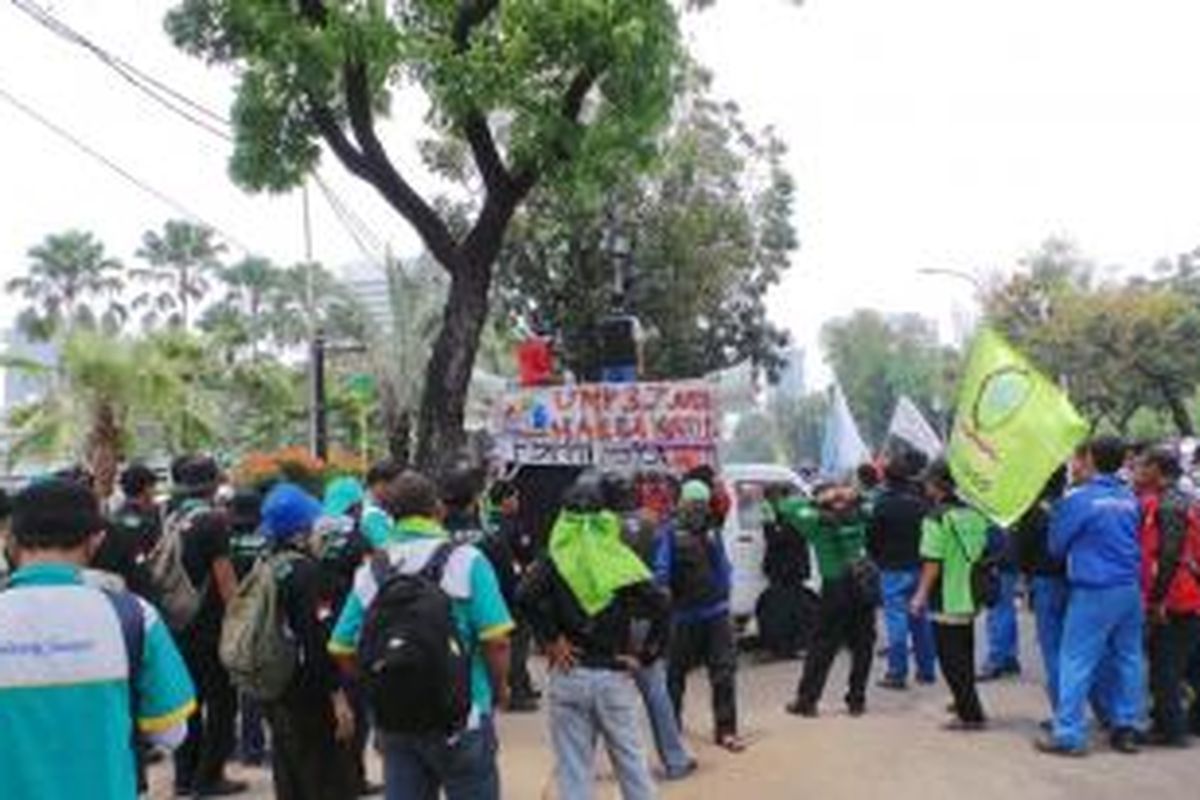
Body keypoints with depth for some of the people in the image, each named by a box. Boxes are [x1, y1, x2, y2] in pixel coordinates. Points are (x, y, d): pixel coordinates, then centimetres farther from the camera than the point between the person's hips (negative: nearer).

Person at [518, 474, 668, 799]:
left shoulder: (555, 558, -2)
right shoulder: (621, 557, 0)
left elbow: (527, 595, -20)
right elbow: (659, 605, -12)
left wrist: (550, 640, -10)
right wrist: (644, 656, -4)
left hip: (569, 675, -1)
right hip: (615, 675, 1)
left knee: (573, 771, 7)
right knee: (631, 763, 15)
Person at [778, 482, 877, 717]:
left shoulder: (818, 521, -4)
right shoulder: (858, 516, 6)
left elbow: (785, 507, 5)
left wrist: (816, 502, 7)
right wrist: (854, 495, 13)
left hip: (836, 589, -3)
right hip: (865, 588, 3)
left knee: (822, 647, 4)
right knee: (862, 645, 11)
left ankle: (807, 700, 9)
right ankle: (857, 700, 15)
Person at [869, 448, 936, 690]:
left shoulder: (883, 503, -12)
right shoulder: (921, 501, 3)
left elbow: (872, 538, -6)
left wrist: (878, 559, 8)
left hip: (894, 570, -5)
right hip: (920, 567, 5)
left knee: (896, 619, -3)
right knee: (921, 619, 13)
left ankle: (897, 673, -2)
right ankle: (926, 669, 20)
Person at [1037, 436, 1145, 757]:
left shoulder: (1078, 500, -11)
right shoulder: (1131, 499, 5)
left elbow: (1056, 546, 0)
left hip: (1094, 592, -6)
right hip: (1130, 588, 6)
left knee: (1076, 661, -1)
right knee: (1128, 659, 13)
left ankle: (1068, 735, 0)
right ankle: (1127, 727, 20)